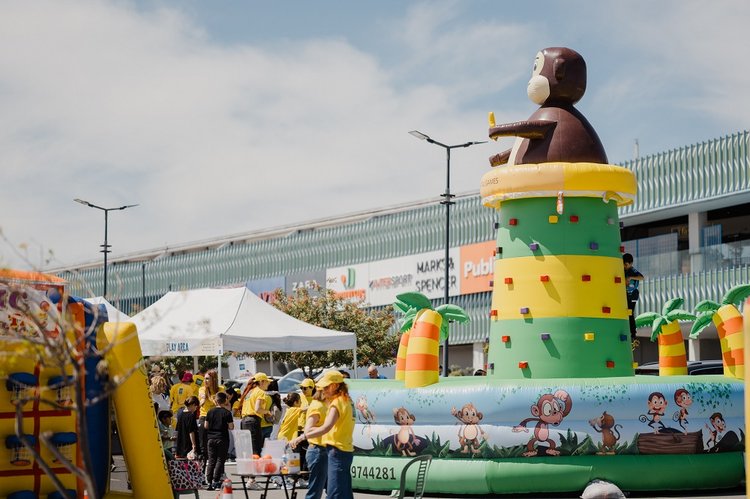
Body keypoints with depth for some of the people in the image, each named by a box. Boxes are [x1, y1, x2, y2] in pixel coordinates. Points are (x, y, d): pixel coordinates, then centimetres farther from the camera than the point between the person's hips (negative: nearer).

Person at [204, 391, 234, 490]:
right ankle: (215, 481, -4)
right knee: (220, 460, 3)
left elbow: (206, 426, 4)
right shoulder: (227, 412, -8)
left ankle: (209, 482, 4)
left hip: (211, 438, 3)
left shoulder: (210, 412, 1)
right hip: (222, 439, -3)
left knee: (211, 460, 8)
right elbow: (231, 427, -9)